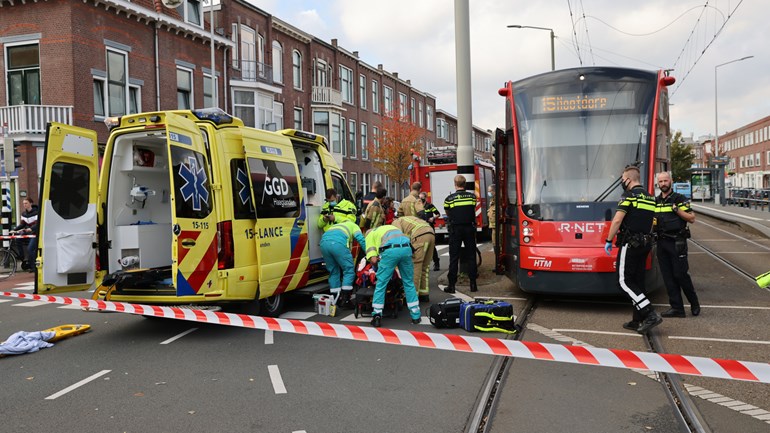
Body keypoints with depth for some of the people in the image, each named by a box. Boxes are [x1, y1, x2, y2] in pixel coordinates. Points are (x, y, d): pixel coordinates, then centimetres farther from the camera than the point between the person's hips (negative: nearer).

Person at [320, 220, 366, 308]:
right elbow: (361, 239, 12)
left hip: (324, 242, 6)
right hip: (338, 243, -6)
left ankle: (335, 300, 21)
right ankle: (345, 300, 2)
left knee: (333, 272, 18)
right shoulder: (353, 225, 30)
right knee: (349, 270, 6)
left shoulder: (335, 226, 45)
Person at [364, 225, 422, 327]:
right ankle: (416, 316, 22)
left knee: (381, 283, 10)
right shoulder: (392, 227, 41)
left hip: (390, 250, -4)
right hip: (406, 248, 4)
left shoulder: (370, 235, 25)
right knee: (409, 283, 18)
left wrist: (378, 259, 33)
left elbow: (373, 260, 10)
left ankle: (377, 316, 9)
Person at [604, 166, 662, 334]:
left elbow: (617, 220, -17)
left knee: (625, 281, -4)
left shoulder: (629, 195, -11)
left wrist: (608, 241, -10)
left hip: (629, 244, -8)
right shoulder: (651, 198, 15)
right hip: (645, 244, 8)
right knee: (638, 281, 12)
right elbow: (651, 223, 19)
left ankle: (651, 315, -12)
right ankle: (638, 321, 15)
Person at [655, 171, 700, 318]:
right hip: (661, 242, 5)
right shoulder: (655, 201, 14)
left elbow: (692, 218, -4)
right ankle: (677, 308, 10)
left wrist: (677, 210, -16)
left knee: (680, 274, -5)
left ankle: (694, 303, 16)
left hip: (677, 242, -5)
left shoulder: (679, 199, -1)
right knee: (668, 276, 5)